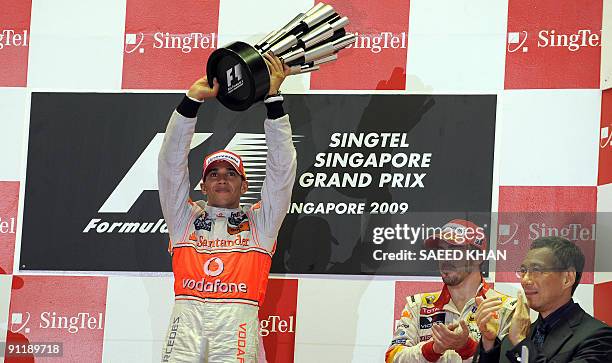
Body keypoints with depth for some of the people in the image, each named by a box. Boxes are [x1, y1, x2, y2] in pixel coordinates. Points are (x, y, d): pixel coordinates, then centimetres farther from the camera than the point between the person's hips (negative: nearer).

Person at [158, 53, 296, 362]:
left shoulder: (260, 222, 24)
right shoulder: (185, 217, 26)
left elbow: (281, 167, 18)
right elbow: (171, 163, 18)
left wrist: (273, 99, 11)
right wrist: (192, 100, 10)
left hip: (237, 317, -1)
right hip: (188, 315, 1)